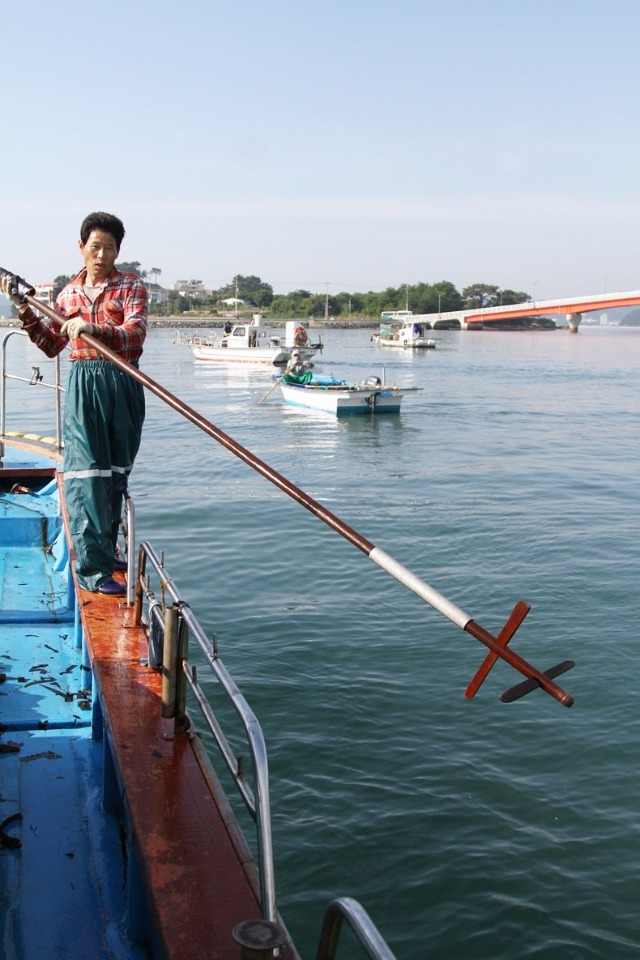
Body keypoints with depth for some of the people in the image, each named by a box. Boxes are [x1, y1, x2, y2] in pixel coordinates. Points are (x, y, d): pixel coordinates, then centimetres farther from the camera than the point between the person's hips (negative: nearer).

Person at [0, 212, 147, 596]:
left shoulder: (132, 287, 2)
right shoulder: (69, 293, 11)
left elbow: (135, 334, -15)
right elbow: (52, 345, 17)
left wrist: (93, 329, -31)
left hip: (124, 386, 0)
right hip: (83, 385, 0)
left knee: (116, 473, 11)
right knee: (87, 472, -9)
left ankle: (105, 549, 28)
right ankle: (93, 568, -9)